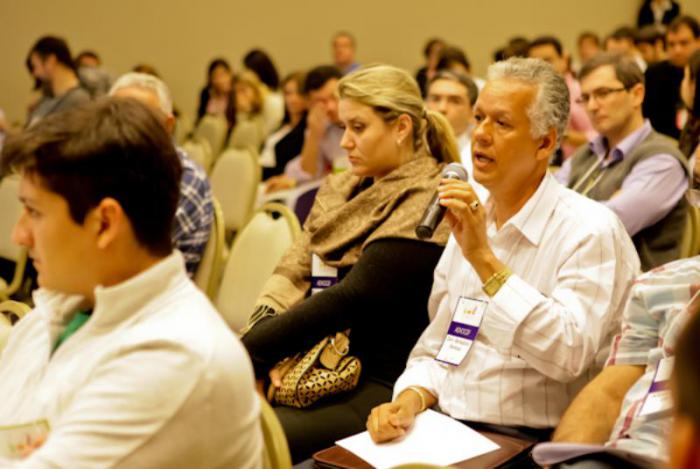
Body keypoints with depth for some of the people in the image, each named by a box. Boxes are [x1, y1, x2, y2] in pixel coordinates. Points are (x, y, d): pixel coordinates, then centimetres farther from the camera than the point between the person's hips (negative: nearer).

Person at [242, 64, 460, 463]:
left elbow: (353, 299, -18)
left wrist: (247, 351, -17)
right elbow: (294, 271, 7)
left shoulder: (427, 201, -11)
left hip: (379, 385, -7)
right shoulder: (342, 188, 14)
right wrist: (268, 345, -13)